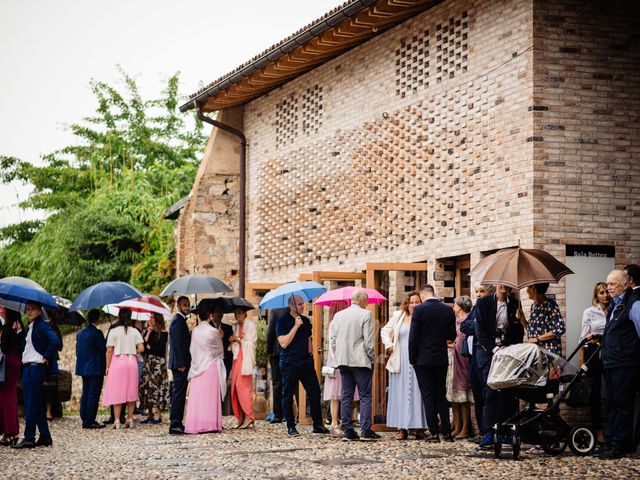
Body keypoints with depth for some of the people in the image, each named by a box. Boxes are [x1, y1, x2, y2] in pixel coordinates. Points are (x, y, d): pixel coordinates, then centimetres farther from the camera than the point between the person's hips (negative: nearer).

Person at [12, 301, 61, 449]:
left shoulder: (42, 326, -11)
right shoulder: (30, 327, 17)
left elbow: (55, 342, -24)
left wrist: (46, 358, -16)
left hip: (36, 368, -9)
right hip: (28, 368, 9)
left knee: (31, 404, -8)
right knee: (37, 405, 10)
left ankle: (29, 439, -6)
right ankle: (45, 437, 14)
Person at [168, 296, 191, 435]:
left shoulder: (181, 320, 19)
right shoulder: (178, 321, -13)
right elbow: (177, 344, -19)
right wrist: (181, 364, -21)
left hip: (181, 364, 10)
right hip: (180, 363, -10)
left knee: (179, 394, 11)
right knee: (179, 393, -9)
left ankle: (177, 423, 15)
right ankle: (175, 424, -8)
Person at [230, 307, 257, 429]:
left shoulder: (250, 325, 0)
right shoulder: (235, 326, 19)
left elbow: (251, 343, -6)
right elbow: (233, 345, 15)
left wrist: (238, 339, -6)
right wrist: (231, 340, -4)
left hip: (246, 358, -7)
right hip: (237, 357, 7)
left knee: (243, 386, -13)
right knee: (235, 386, -1)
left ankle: (248, 416, -11)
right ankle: (241, 417, 0)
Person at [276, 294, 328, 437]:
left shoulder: (305, 321, 13)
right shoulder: (282, 321, -5)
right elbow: (284, 343, -15)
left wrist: (310, 355, 12)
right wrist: (296, 326, -16)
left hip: (306, 362, 5)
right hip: (289, 363, -5)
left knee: (315, 393, 0)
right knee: (288, 395, 1)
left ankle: (318, 425, 7)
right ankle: (291, 427, 9)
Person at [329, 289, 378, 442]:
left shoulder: (338, 315, 10)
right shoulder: (365, 315, -7)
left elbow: (332, 339, 9)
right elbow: (369, 340, -10)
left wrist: (337, 357, 16)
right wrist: (372, 357, 1)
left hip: (343, 361, 5)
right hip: (361, 361, -5)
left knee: (346, 396, 7)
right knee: (365, 396, -2)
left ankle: (348, 431, 6)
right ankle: (365, 431, -7)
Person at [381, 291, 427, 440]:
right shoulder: (398, 316, 9)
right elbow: (385, 331, 18)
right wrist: (388, 345, 4)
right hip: (401, 363, 2)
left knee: (417, 393, -1)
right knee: (401, 393, 2)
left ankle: (419, 427, 4)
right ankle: (402, 428, 4)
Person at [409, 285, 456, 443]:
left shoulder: (419, 310, -11)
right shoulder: (448, 310, 0)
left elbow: (413, 337, -11)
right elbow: (452, 336, 6)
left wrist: (412, 359, -3)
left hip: (423, 359, -3)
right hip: (441, 359, 3)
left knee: (428, 395, 2)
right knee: (441, 395, 12)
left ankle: (434, 432, 0)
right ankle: (446, 432, 10)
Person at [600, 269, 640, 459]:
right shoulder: (615, 305, 16)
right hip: (611, 364, 9)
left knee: (622, 405, -4)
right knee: (612, 405, 13)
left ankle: (619, 445, 0)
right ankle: (611, 442, 20)